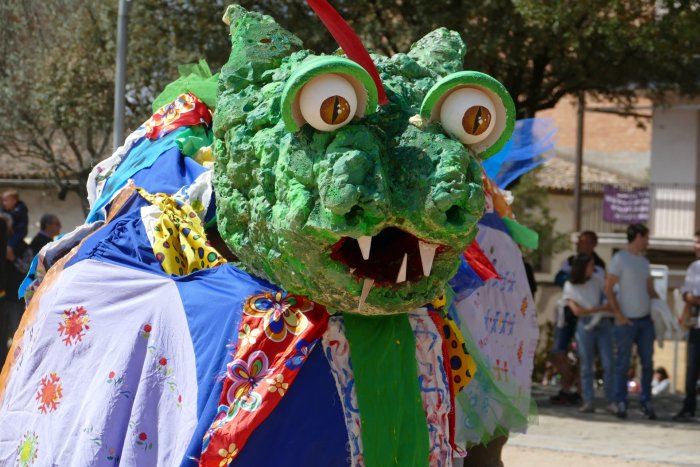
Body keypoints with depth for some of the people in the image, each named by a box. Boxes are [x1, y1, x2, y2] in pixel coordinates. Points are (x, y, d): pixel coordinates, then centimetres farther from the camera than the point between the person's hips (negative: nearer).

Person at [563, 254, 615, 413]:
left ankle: (612, 400, -4)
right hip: (586, 326, -2)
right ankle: (588, 401, 1)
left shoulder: (596, 282, 12)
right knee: (586, 366, -2)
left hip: (604, 324, 2)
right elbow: (576, 310, -6)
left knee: (608, 363, -7)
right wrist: (600, 309, -12)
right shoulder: (570, 286, 3)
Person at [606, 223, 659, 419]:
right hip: (626, 321, -6)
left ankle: (646, 402, 13)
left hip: (646, 320, 6)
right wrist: (619, 314, -14)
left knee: (648, 363, 6)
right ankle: (621, 402, 8)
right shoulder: (620, 259, -6)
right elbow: (608, 289, -9)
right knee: (623, 364, 0)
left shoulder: (644, 262, 16)